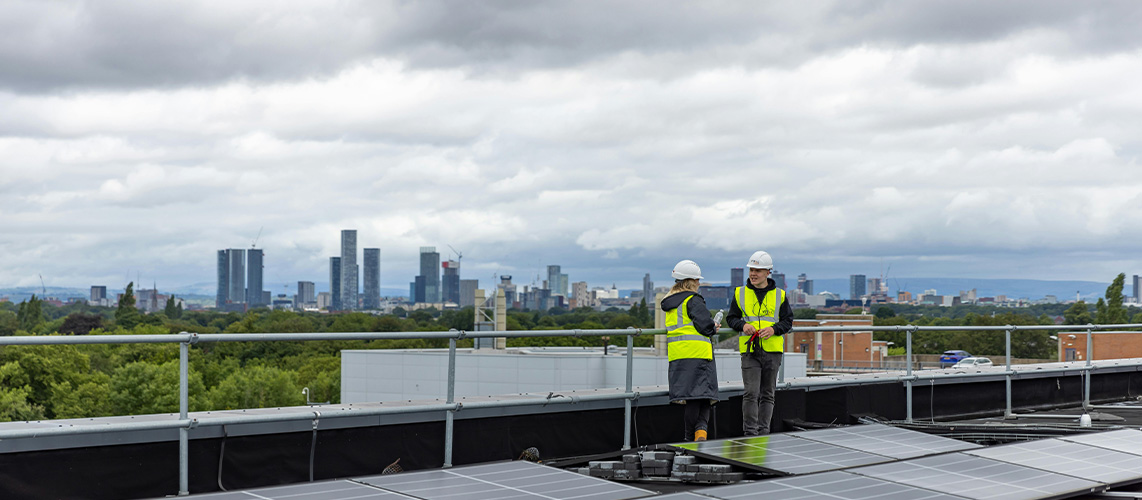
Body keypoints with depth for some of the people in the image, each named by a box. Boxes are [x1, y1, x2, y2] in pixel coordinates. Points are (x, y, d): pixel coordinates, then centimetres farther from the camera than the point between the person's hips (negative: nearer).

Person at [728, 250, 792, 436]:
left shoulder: (779, 295, 7)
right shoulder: (740, 293, 7)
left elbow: (788, 321, 8)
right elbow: (731, 318, 11)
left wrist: (774, 329, -11)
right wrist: (743, 325, -10)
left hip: (773, 350, 1)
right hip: (749, 351, -1)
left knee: (767, 394, 7)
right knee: (751, 393, -10)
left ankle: (763, 431, 14)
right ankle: (750, 432, -6)